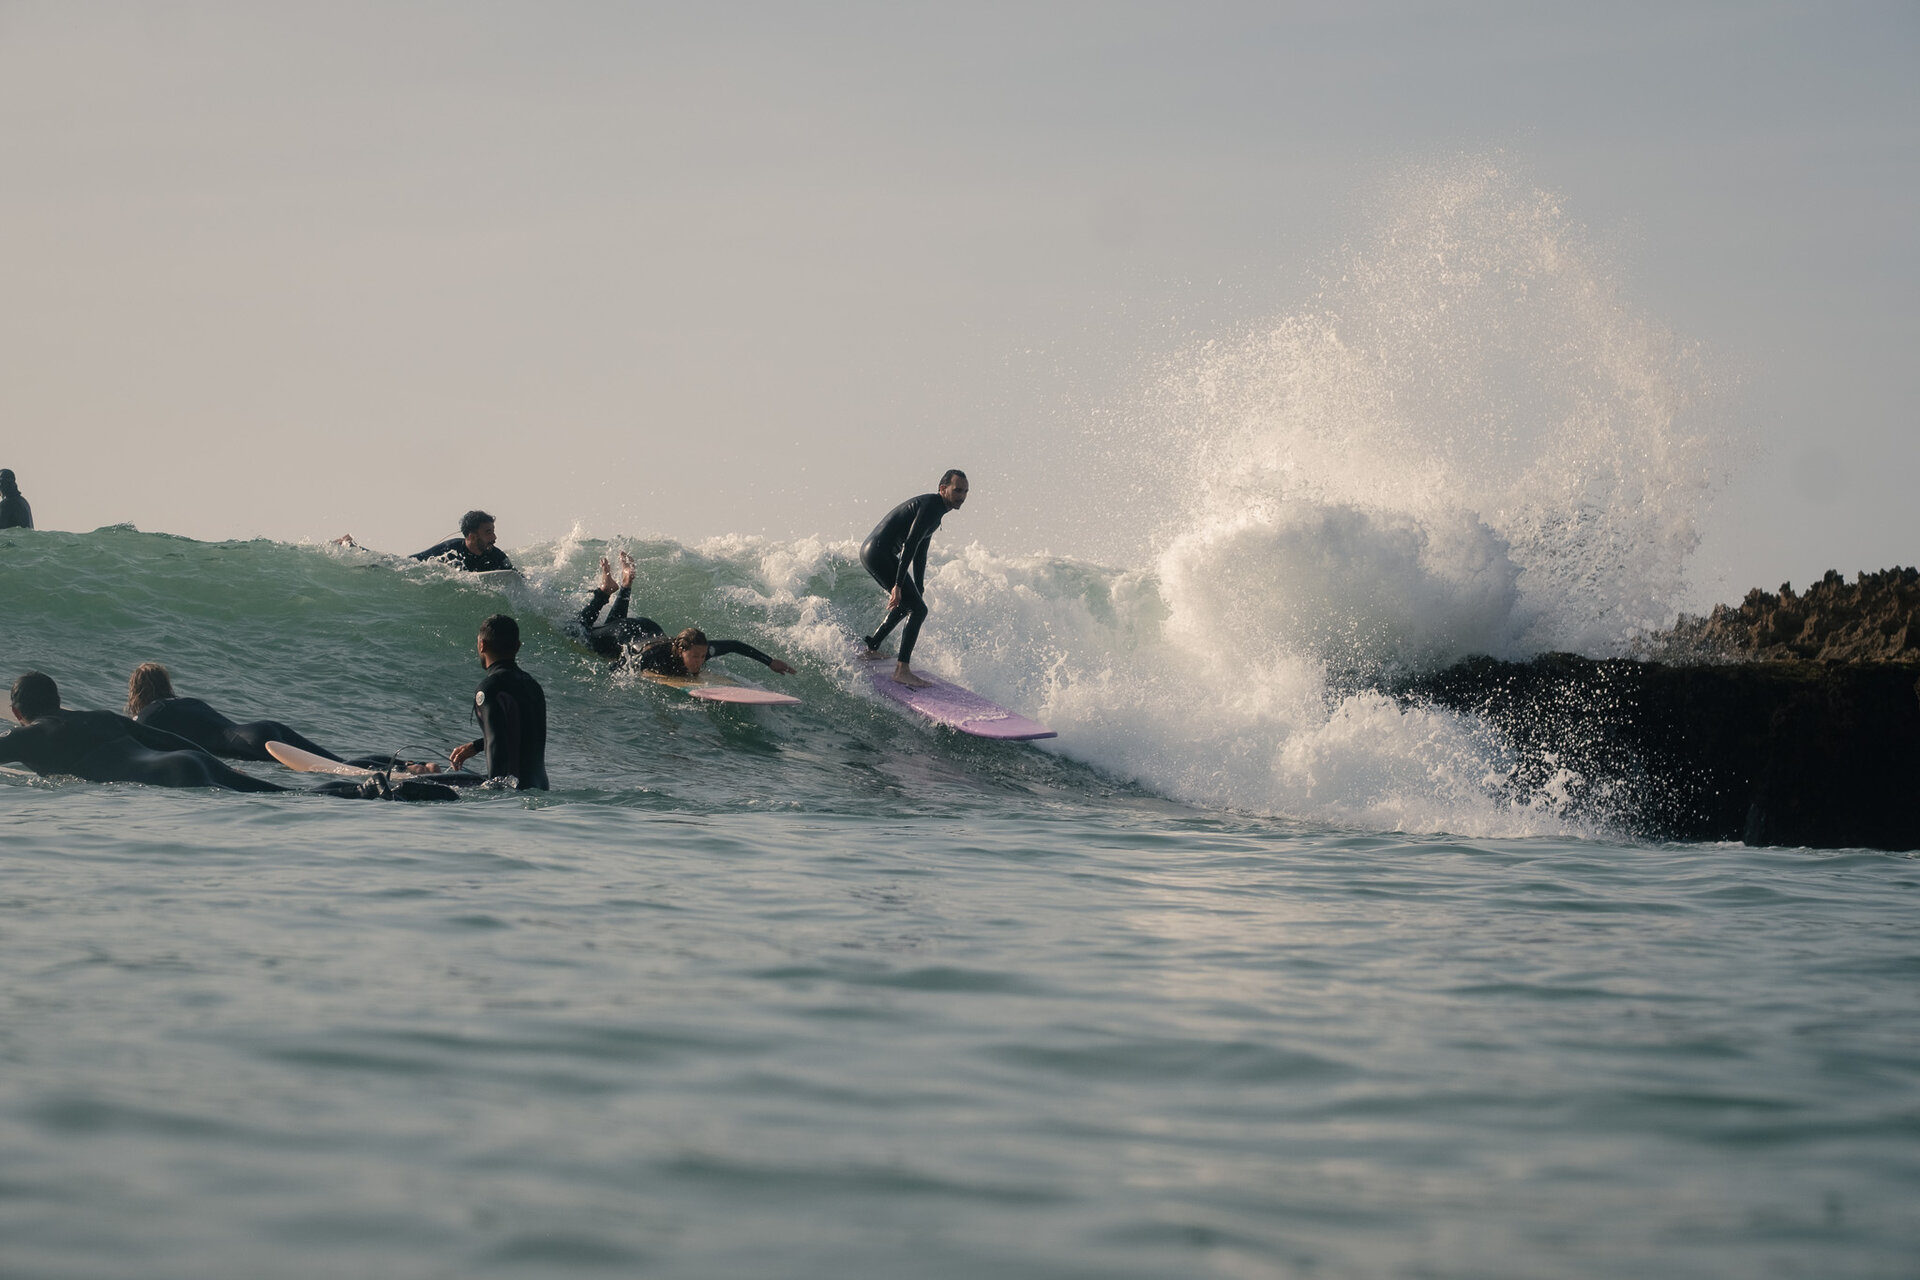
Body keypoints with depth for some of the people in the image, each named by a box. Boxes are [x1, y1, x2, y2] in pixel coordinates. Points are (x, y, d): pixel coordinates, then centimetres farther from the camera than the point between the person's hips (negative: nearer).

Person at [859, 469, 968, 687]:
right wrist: (898, 585, -28)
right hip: (879, 553, -11)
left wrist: (919, 591, 31)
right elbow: (910, 545, -23)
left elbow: (920, 554, 27)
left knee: (907, 603, 29)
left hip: (871, 551, 11)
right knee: (918, 609, -14)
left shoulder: (936, 512, 18)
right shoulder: (930, 506, -15)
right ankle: (902, 670, -17)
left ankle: (872, 647, 38)